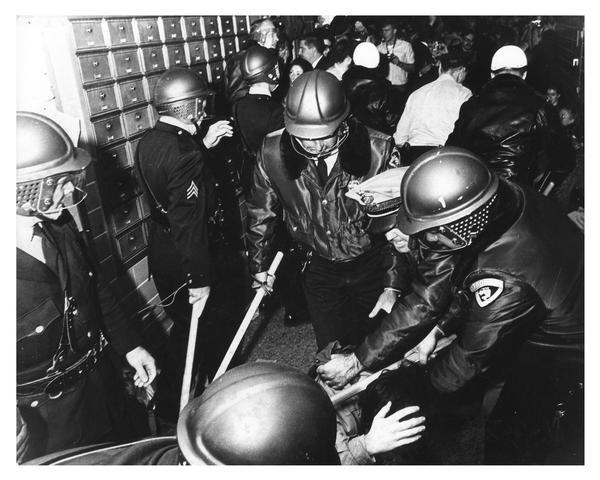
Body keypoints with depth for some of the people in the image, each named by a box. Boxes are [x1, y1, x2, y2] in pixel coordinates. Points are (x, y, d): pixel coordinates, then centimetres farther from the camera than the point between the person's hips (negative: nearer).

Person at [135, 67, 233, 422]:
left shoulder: (150, 140, -1)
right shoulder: (185, 154, -28)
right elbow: (190, 223, -29)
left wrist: (203, 144, 11)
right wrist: (199, 279, -22)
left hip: (160, 250, 9)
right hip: (183, 262, -9)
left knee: (186, 323, 27)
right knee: (192, 327, 12)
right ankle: (172, 404, 30)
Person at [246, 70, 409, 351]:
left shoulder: (378, 149, -22)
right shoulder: (274, 151, -16)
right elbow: (262, 211, 1)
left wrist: (394, 284, -11)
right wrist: (259, 263, 11)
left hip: (371, 264, -1)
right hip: (318, 267, 1)